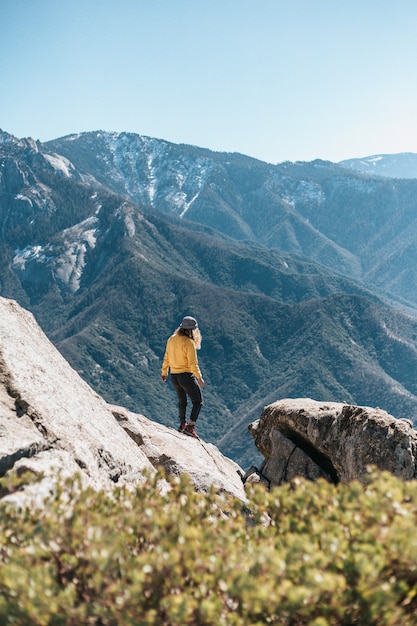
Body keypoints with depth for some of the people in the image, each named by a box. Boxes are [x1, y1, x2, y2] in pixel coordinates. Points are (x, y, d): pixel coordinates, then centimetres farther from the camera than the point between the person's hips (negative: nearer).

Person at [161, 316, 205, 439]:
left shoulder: (171, 340, 4)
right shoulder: (189, 343, -17)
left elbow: (166, 358, 12)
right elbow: (193, 363, -20)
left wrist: (164, 372, 23)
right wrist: (199, 378, -17)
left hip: (174, 376, 7)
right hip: (186, 376, -7)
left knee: (182, 400, 25)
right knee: (197, 402, 5)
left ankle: (182, 424, 34)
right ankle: (190, 427, -5)